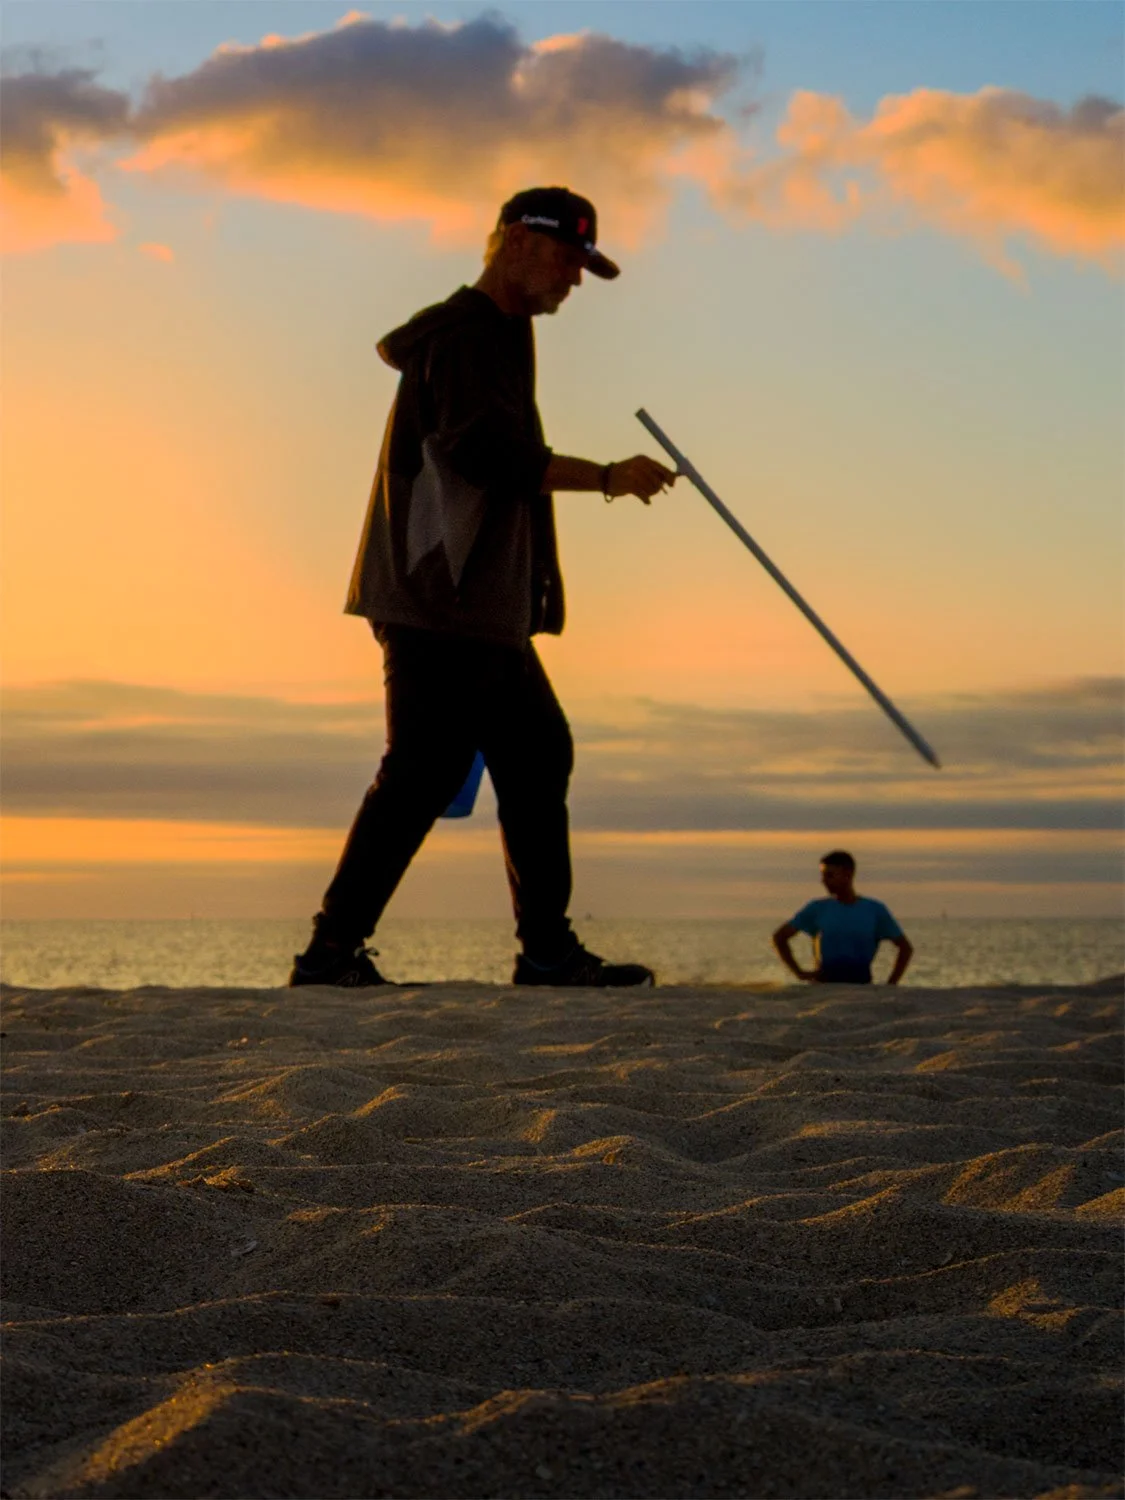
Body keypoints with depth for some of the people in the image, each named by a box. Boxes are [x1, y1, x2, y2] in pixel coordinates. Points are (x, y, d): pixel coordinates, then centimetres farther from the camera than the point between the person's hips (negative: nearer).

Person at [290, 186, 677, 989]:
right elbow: (493, 453, -23)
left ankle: (548, 947, 12)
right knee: (424, 771, -12)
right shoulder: (464, 335, -11)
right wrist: (609, 476, -18)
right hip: (439, 600, -11)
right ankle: (332, 950, -9)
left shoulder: (496, 335, 21)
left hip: (484, 607, 11)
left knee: (538, 753, 10)